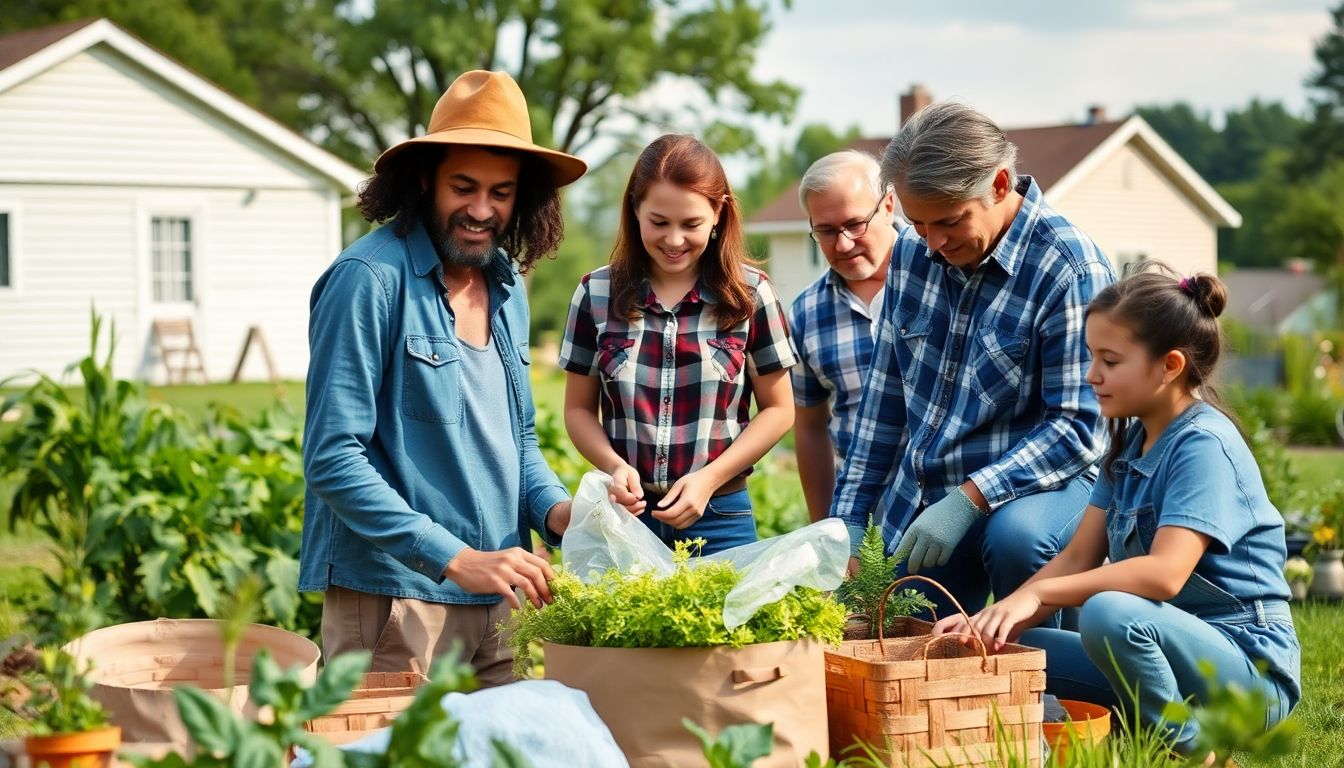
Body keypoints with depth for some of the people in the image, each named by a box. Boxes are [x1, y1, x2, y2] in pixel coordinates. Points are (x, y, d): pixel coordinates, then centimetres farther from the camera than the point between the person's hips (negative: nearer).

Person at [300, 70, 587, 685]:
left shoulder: (507, 287, 12)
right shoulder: (370, 279, -12)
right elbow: (333, 461, -16)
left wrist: (555, 509, 2)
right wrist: (458, 559, -21)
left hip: (496, 601, 7)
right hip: (394, 602, -7)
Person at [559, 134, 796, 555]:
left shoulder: (748, 293, -1)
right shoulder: (597, 294, 2)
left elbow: (778, 409, 3)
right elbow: (579, 409, 8)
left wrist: (709, 478, -10)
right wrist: (613, 465, -12)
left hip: (720, 518, -1)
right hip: (626, 513, 1)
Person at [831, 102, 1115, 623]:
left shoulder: (1070, 270, -16)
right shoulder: (912, 252, 4)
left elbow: (1078, 428, -17)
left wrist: (969, 500, -25)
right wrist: (850, 516, 9)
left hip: (1034, 483, -6)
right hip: (916, 505, 6)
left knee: (1016, 536, -36)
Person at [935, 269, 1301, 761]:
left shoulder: (1203, 444, -16)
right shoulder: (1131, 442, 10)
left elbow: (1165, 573, -29)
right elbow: (1077, 559, 7)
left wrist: (1037, 593, -31)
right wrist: (999, 617, -9)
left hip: (1251, 668, -8)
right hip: (1167, 648, 8)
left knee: (1110, 613, -35)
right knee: (1010, 648, 0)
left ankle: (1192, 751, -13)